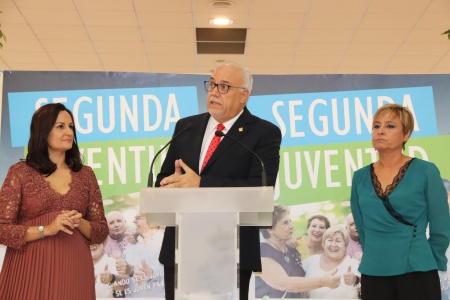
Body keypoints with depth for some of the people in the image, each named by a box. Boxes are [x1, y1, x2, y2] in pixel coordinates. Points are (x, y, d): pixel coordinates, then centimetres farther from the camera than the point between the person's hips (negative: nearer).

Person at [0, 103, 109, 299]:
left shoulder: (85, 174, 8)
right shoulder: (20, 172, -1)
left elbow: (102, 231, 9)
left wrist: (79, 223, -10)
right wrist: (46, 230, -16)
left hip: (74, 270, 3)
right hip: (30, 271, -2)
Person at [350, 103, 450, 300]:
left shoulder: (426, 171, -5)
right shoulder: (360, 177, 4)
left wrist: (421, 261, 5)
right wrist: (381, 257, 13)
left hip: (416, 274, -3)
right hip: (373, 275, 3)